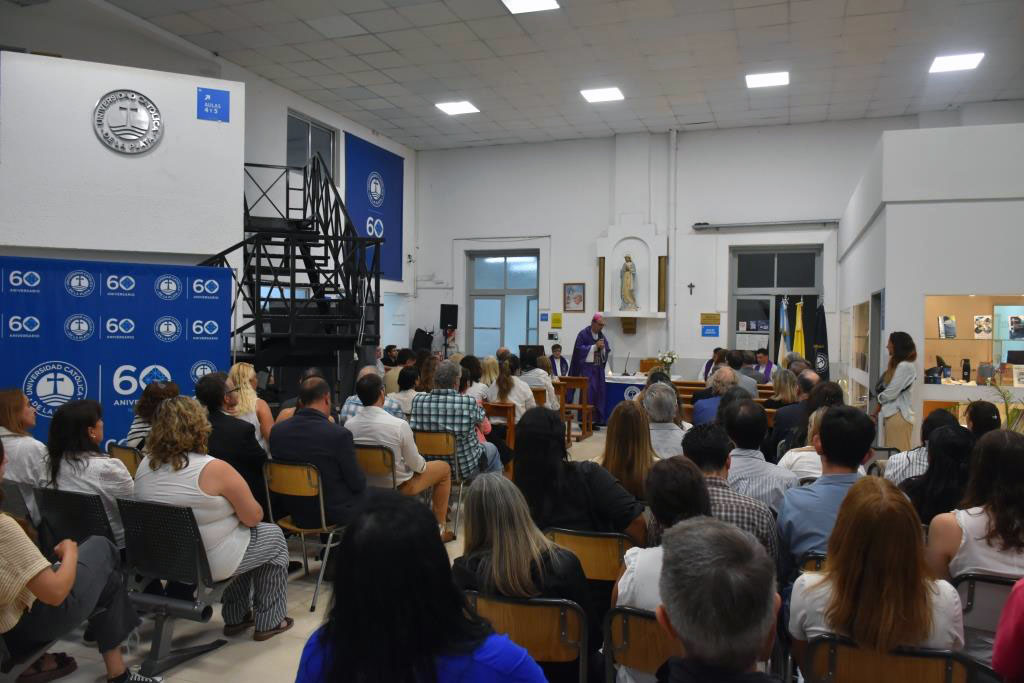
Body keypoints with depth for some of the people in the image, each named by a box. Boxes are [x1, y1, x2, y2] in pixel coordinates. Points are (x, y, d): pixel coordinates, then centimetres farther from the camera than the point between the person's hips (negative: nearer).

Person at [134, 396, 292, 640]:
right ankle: (268, 621, 22)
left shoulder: (145, 465, -3)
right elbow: (253, 517, -16)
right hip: (208, 563, -7)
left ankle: (236, 616, 33)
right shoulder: (214, 469, -24)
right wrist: (238, 507, 5)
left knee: (245, 535, 28)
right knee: (273, 536, 16)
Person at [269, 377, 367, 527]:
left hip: (296, 512, 6)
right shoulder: (339, 434, -24)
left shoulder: (277, 430, -8)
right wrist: (360, 483, 9)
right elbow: (357, 484, -14)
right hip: (333, 514, -5)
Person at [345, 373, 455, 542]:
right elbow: (416, 465, -17)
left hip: (365, 485, 5)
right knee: (444, 468, 19)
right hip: (399, 486, -5)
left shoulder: (349, 425, -16)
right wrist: (423, 464, 8)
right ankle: (440, 528, 22)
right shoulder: (399, 425, -29)